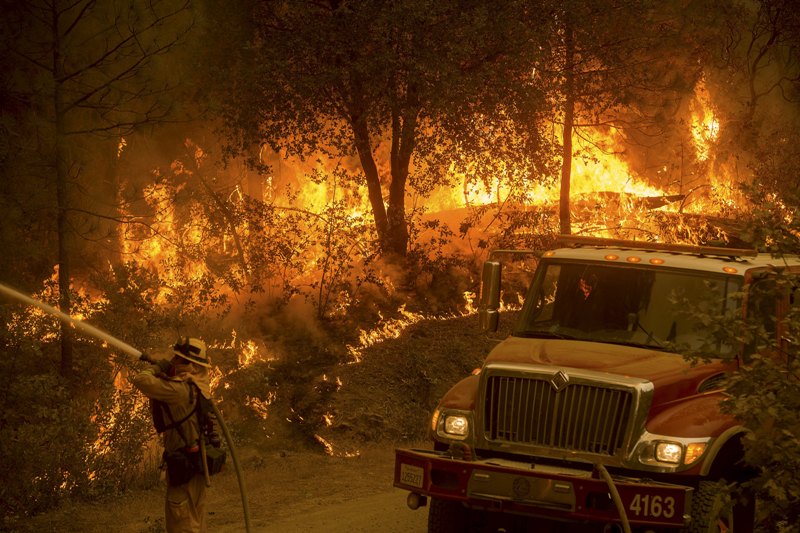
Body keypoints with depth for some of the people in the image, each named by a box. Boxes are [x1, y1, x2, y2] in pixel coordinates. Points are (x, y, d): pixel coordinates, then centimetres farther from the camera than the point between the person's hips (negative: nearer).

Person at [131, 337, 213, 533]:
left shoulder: (181, 389, -23)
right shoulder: (198, 384, 3)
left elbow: (141, 381, -28)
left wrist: (157, 368, -7)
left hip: (184, 465, -9)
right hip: (194, 463, 9)